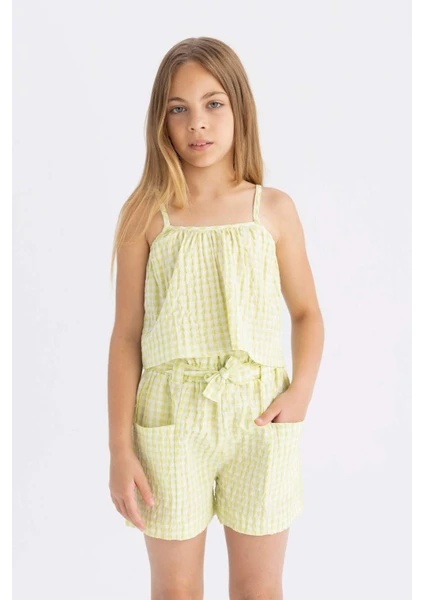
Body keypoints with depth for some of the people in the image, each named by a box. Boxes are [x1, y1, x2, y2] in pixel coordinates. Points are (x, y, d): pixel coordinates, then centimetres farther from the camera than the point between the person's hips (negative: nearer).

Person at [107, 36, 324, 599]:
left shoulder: (274, 209, 0)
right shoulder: (146, 214, -3)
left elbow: (307, 312, 9)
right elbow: (126, 334, -2)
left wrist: (301, 390, -8)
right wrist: (120, 449, -4)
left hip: (260, 420, 1)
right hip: (171, 420, 0)